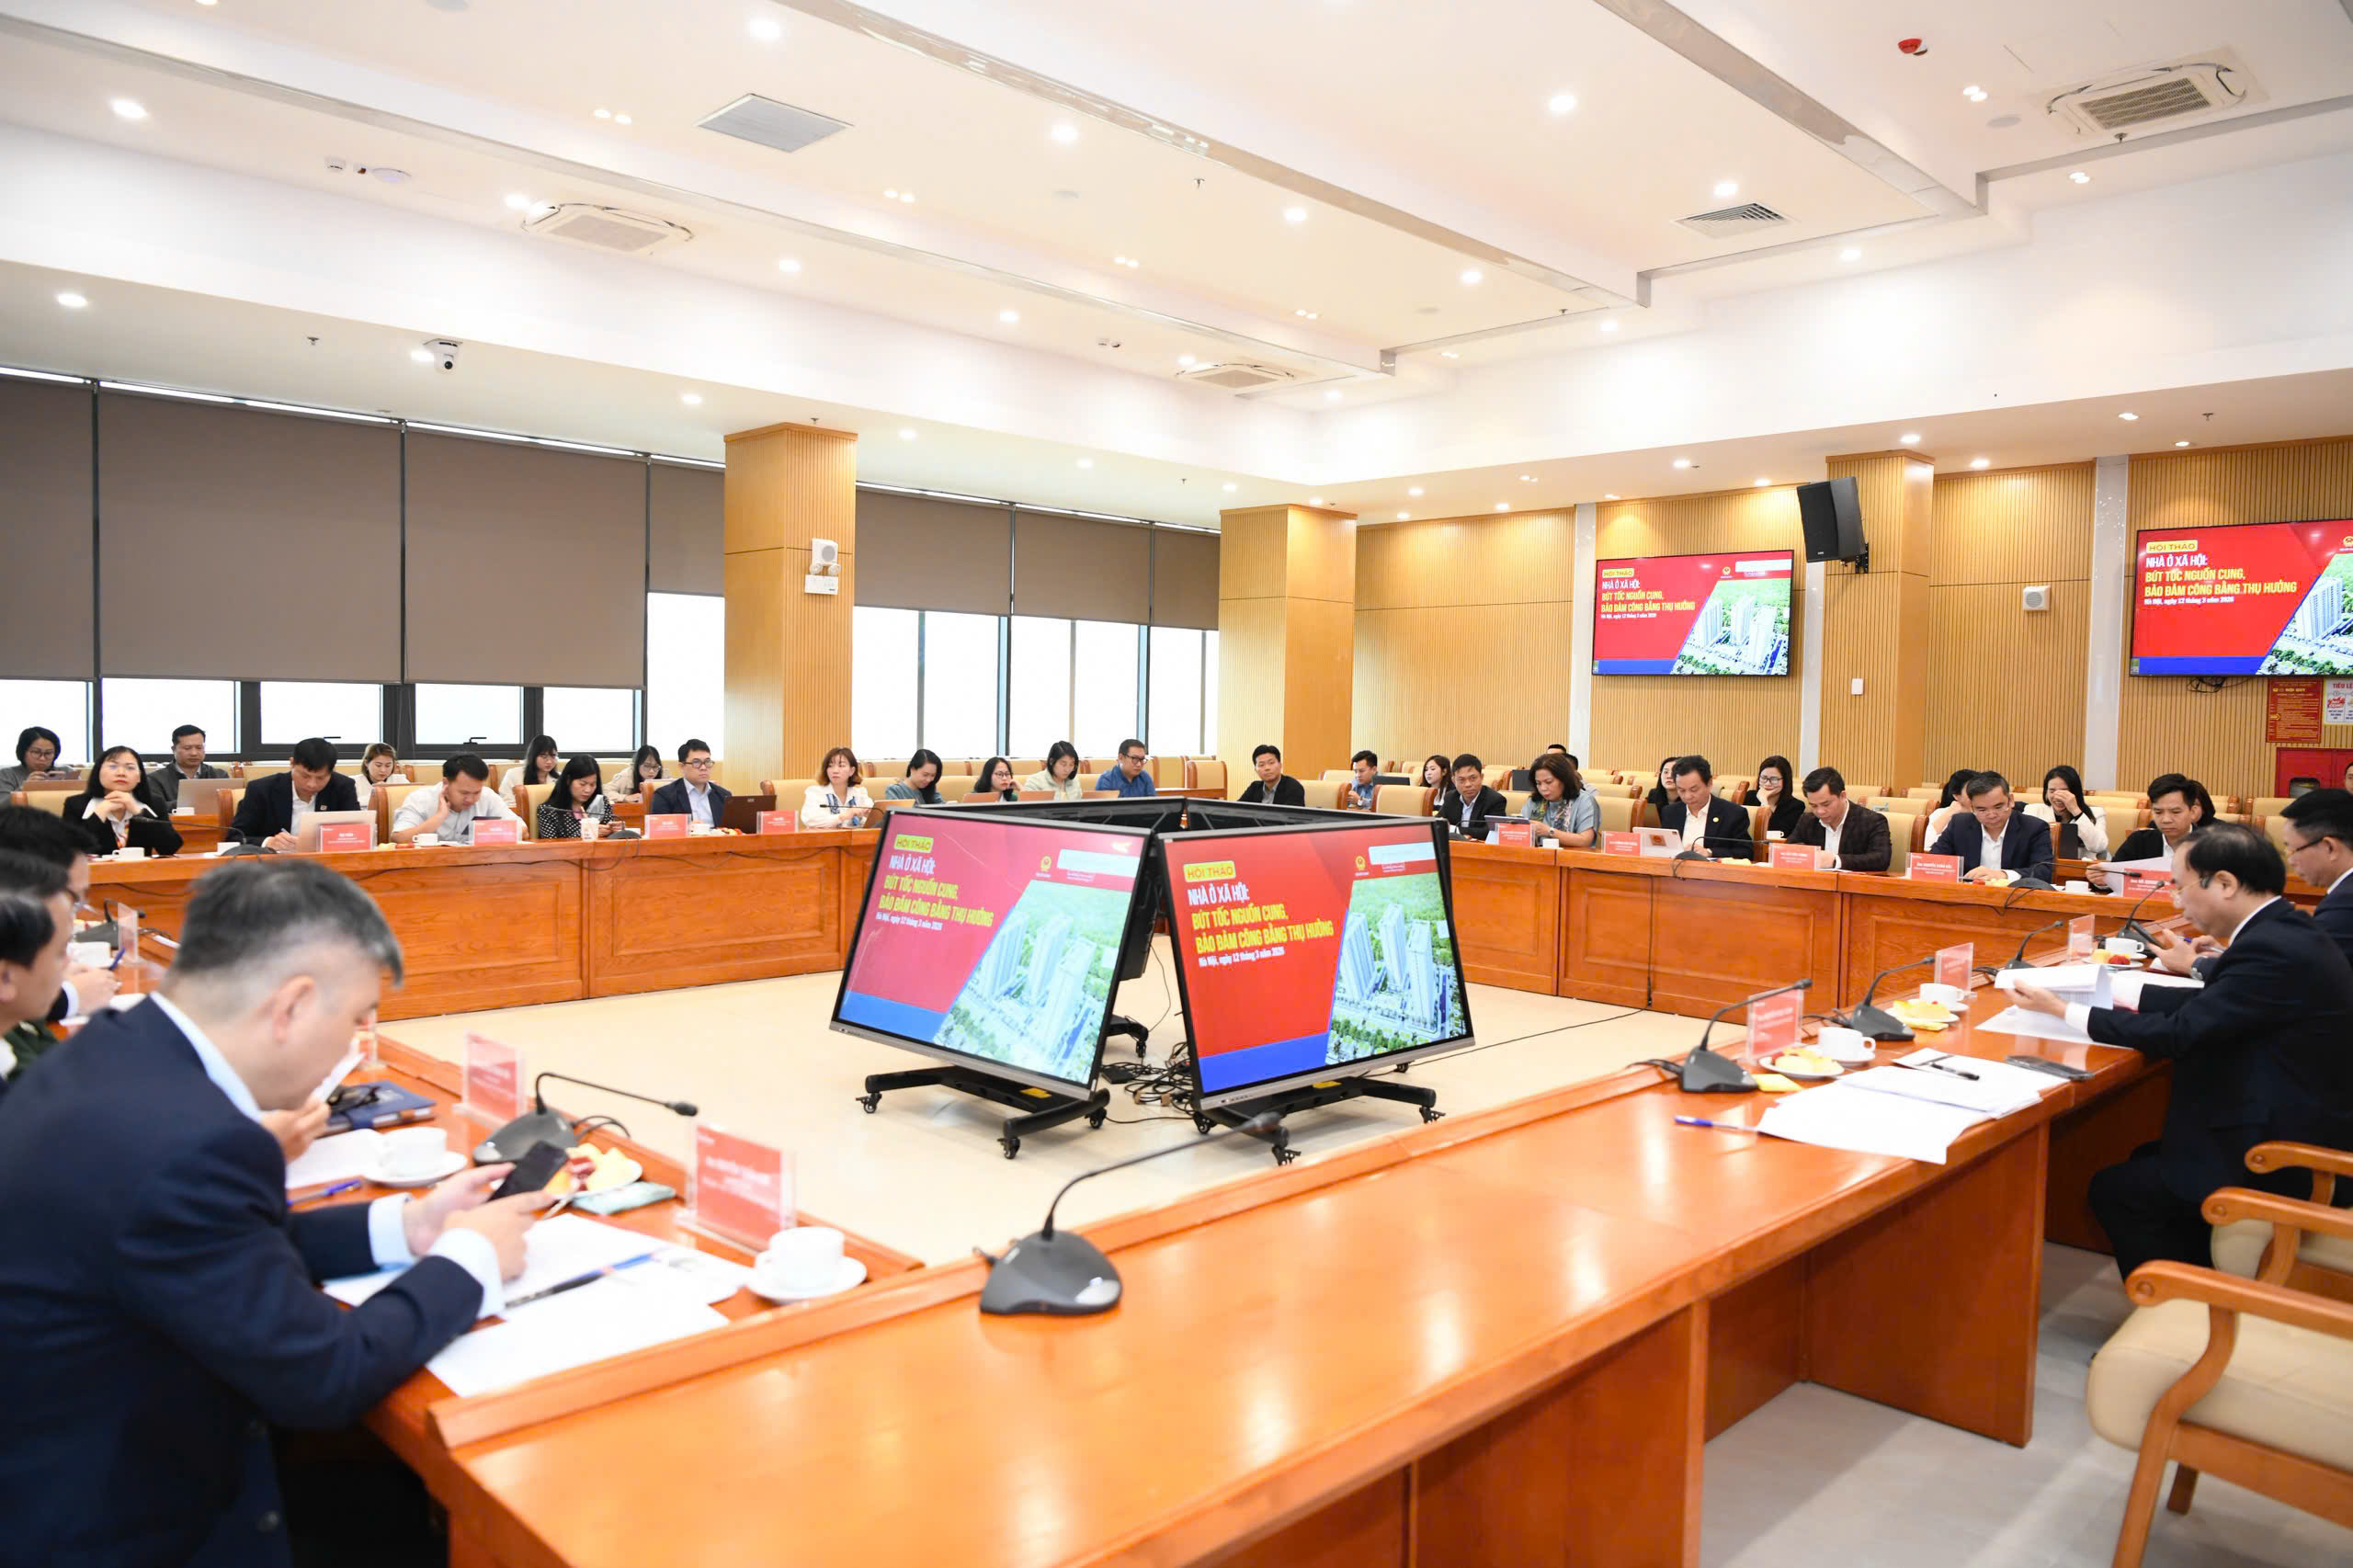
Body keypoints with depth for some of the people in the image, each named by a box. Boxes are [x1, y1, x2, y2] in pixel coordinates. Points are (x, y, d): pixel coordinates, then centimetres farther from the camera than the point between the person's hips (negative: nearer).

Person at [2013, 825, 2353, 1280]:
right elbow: (2211, 1003, 11)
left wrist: (2065, 1011, -14)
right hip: (2296, 1129, 10)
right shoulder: (2286, 932, 4)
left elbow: (2179, 1033, -23)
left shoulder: (2273, 950, -26)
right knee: (2144, 1162, 20)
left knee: (2114, 1190, -2)